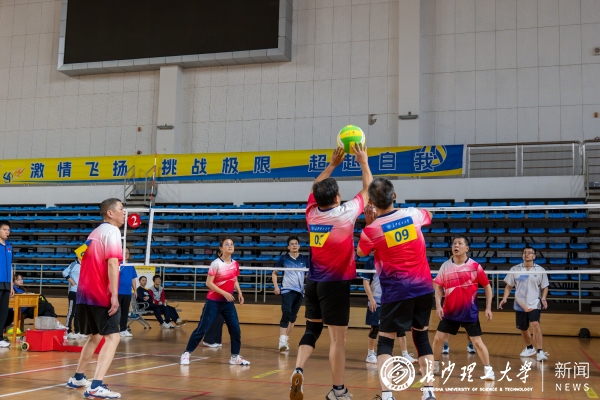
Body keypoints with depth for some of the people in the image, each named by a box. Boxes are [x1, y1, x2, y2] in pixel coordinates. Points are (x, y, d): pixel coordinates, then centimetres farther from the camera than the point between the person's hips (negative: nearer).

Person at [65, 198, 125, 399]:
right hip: (101, 294, -9)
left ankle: (77, 378, 33)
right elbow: (112, 263, -20)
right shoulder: (111, 231, -9)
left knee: (95, 336, 23)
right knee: (112, 337, -11)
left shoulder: (95, 232, 19)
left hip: (85, 293, 9)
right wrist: (114, 295, -24)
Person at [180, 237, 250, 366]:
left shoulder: (235, 264, 3)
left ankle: (235, 356, 14)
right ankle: (186, 353, 8)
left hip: (228, 302, 5)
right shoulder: (216, 264, -15)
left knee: (235, 329, 1)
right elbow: (209, 283, -17)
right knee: (202, 328, -4)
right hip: (213, 301, -5)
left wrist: (239, 293, 1)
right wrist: (224, 293, -23)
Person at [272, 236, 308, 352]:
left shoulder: (305, 259, 4)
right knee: (286, 315, -19)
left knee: (293, 317, 11)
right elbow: (274, 273, 8)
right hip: (287, 290, -4)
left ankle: (286, 340, 24)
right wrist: (276, 286, -5)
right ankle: (282, 341, -24)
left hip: (299, 291, 4)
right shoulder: (284, 259, -1)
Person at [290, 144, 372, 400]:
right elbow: (368, 190, 3)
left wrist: (333, 164, 25)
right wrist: (364, 162, 15)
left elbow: (316, 188, 21)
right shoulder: (345, 214, -13)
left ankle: (298, 371, -3)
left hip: (313, 282, 6)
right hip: (336, 283, -6)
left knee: (311, 330, 16)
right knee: (338, 338, 0)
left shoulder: (311, 213, -1)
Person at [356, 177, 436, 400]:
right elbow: (429, 216, 24)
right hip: (423, 287, 4)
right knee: (422, 337, 17)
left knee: (385, 341, 4)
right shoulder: (412, 214, -3)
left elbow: (360, 253, 10)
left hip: (396, 291, -4)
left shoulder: (372, 229, -12)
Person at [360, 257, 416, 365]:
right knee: (375, 328, 4)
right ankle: (370, 354, 21)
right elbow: (366, 282, -7)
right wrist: (371, 299, -13)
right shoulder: (371, 262, -7)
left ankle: (405, 354, 7)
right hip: (377, 302, -4)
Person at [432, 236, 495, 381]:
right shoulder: (445, 266, -1)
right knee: (438, 338, 5)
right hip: (449, 311, 3)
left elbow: (487, 286, 0)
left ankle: (488, 370, 10)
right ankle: (434, 366, 24)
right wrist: (438, 305, -7)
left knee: (477, 342, -3)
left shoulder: (475, 266, -9)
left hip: (470, 312, -3)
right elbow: (438, 287, 6)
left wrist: (488, 308, -5)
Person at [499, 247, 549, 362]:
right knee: (523, 329, 13)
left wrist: (543, 298, -12)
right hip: (520, 305, 3)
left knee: (535, 324, -24)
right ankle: (529, 348, 39)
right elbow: (509, 286, 7)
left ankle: (540, 352, -23)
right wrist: (505, 298, -6)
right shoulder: (515, 270, 1)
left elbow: (545, 287, 6)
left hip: (534, 304, -3)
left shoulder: (540, 270, -2)